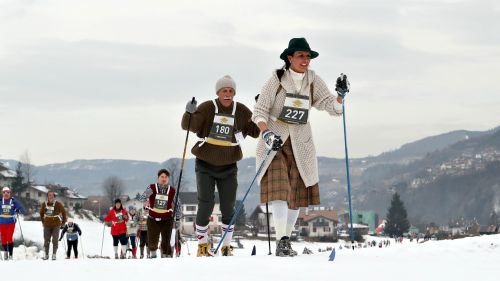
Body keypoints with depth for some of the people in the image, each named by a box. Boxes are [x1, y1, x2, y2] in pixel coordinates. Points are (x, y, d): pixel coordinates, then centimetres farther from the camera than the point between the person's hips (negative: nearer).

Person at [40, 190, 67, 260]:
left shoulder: (58, 204, -8)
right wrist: (43, 221, 16)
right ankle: (46, 255, 14)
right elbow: (41, 213, 17)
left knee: (55, 240, -4)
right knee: (46, 240, 5)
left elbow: (64, 212, 5)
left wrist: (63, 222, 7)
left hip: (56, 225, -2)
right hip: (47, 225, 2)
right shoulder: (44, 204, -1)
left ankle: (54, 255, 2)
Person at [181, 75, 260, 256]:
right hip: (206, 165, -2)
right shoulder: (207, 108, -10)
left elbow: (256, 131, 2)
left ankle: (226, 246, 17)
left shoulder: (242, 112, -2)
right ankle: (202, 245, 8)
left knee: (228, 208, 3)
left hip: (229, 167, 2)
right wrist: (190, 113, -36)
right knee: (206, 205, -7)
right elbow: (190, 126, -16)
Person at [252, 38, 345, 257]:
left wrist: (341, 95, -22)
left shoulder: (313, 81, 1)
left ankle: (286, 240, 16)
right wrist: (267, 134, -24)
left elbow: (333, 107, -2)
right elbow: (259, 111, -8)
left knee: (297, 192, 4)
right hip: (274, 141, -4)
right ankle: (282, 241, -19)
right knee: (279, 189, -17)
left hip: (300, 144, 4)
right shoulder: (277, 79, -8)